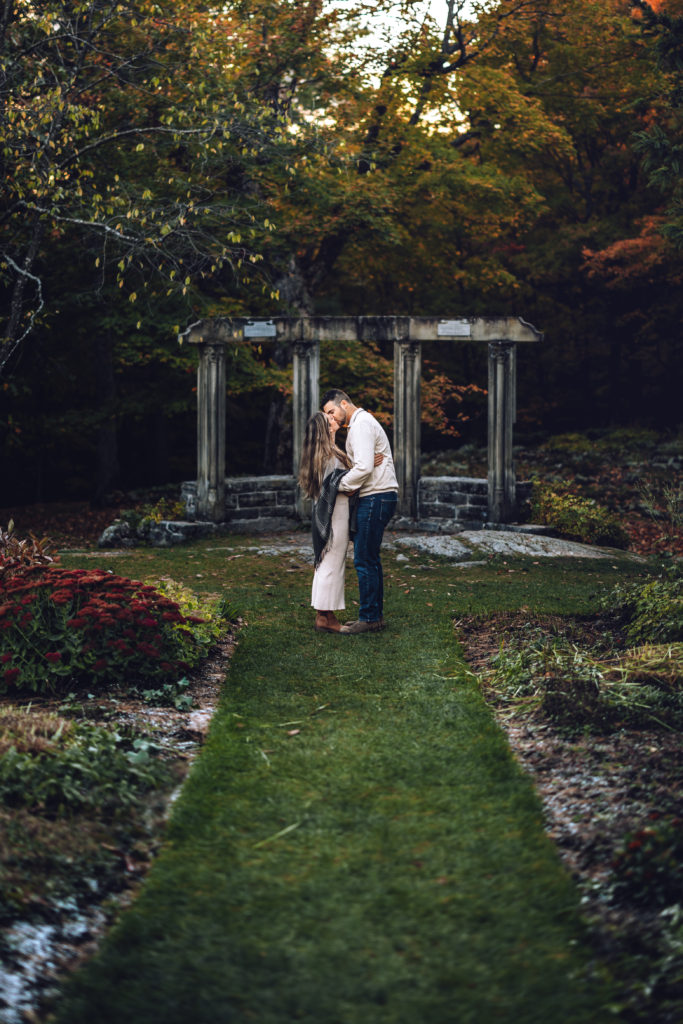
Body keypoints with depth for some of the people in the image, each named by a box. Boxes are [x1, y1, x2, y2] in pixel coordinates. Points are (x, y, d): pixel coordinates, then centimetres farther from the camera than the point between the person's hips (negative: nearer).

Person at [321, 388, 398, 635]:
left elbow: (364, 467, -22)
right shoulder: (363, 422, 21)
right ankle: (375, 615, 19)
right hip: (379, 497, 11)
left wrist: (341, 485, -11)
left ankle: (369, 619, -5)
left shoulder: (361, 425, -12)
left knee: (364, 560, -8)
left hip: (376, 497, -11)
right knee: (370, 559, 14)